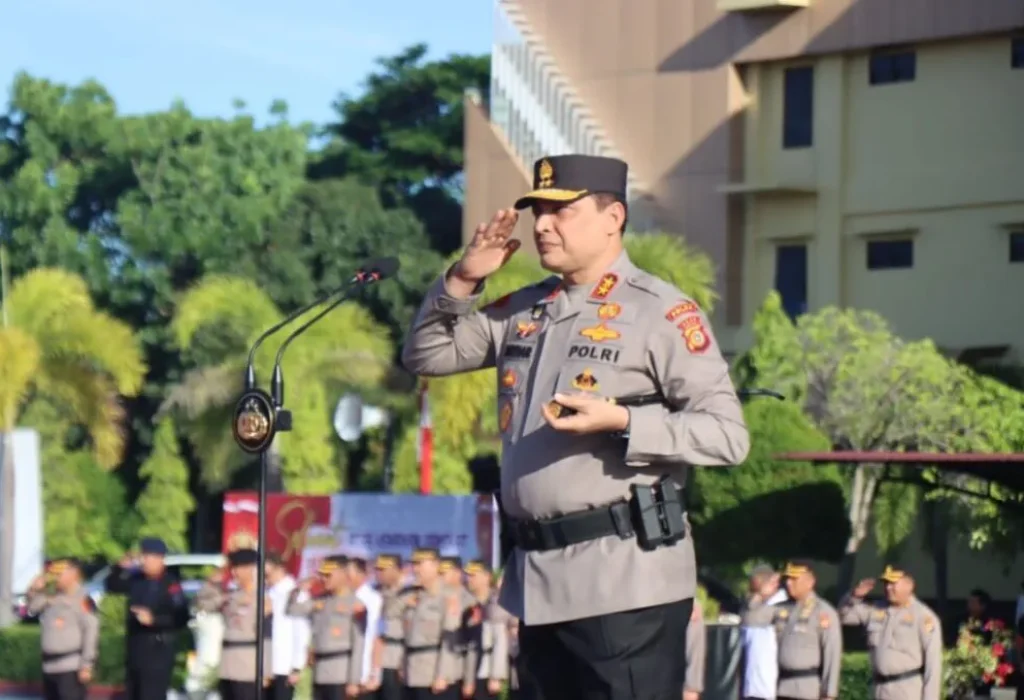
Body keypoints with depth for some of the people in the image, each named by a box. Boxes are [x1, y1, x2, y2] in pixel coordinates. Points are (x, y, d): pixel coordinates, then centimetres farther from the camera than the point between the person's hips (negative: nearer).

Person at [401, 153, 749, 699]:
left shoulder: (662, 313, -5)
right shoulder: (524, 311, 16)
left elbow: (727, 435, -10)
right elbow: (426, 356, 22)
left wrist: (621, 421, -21)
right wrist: (460, 283, 6)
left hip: (625, 580, -8)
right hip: (539, 584, 8)